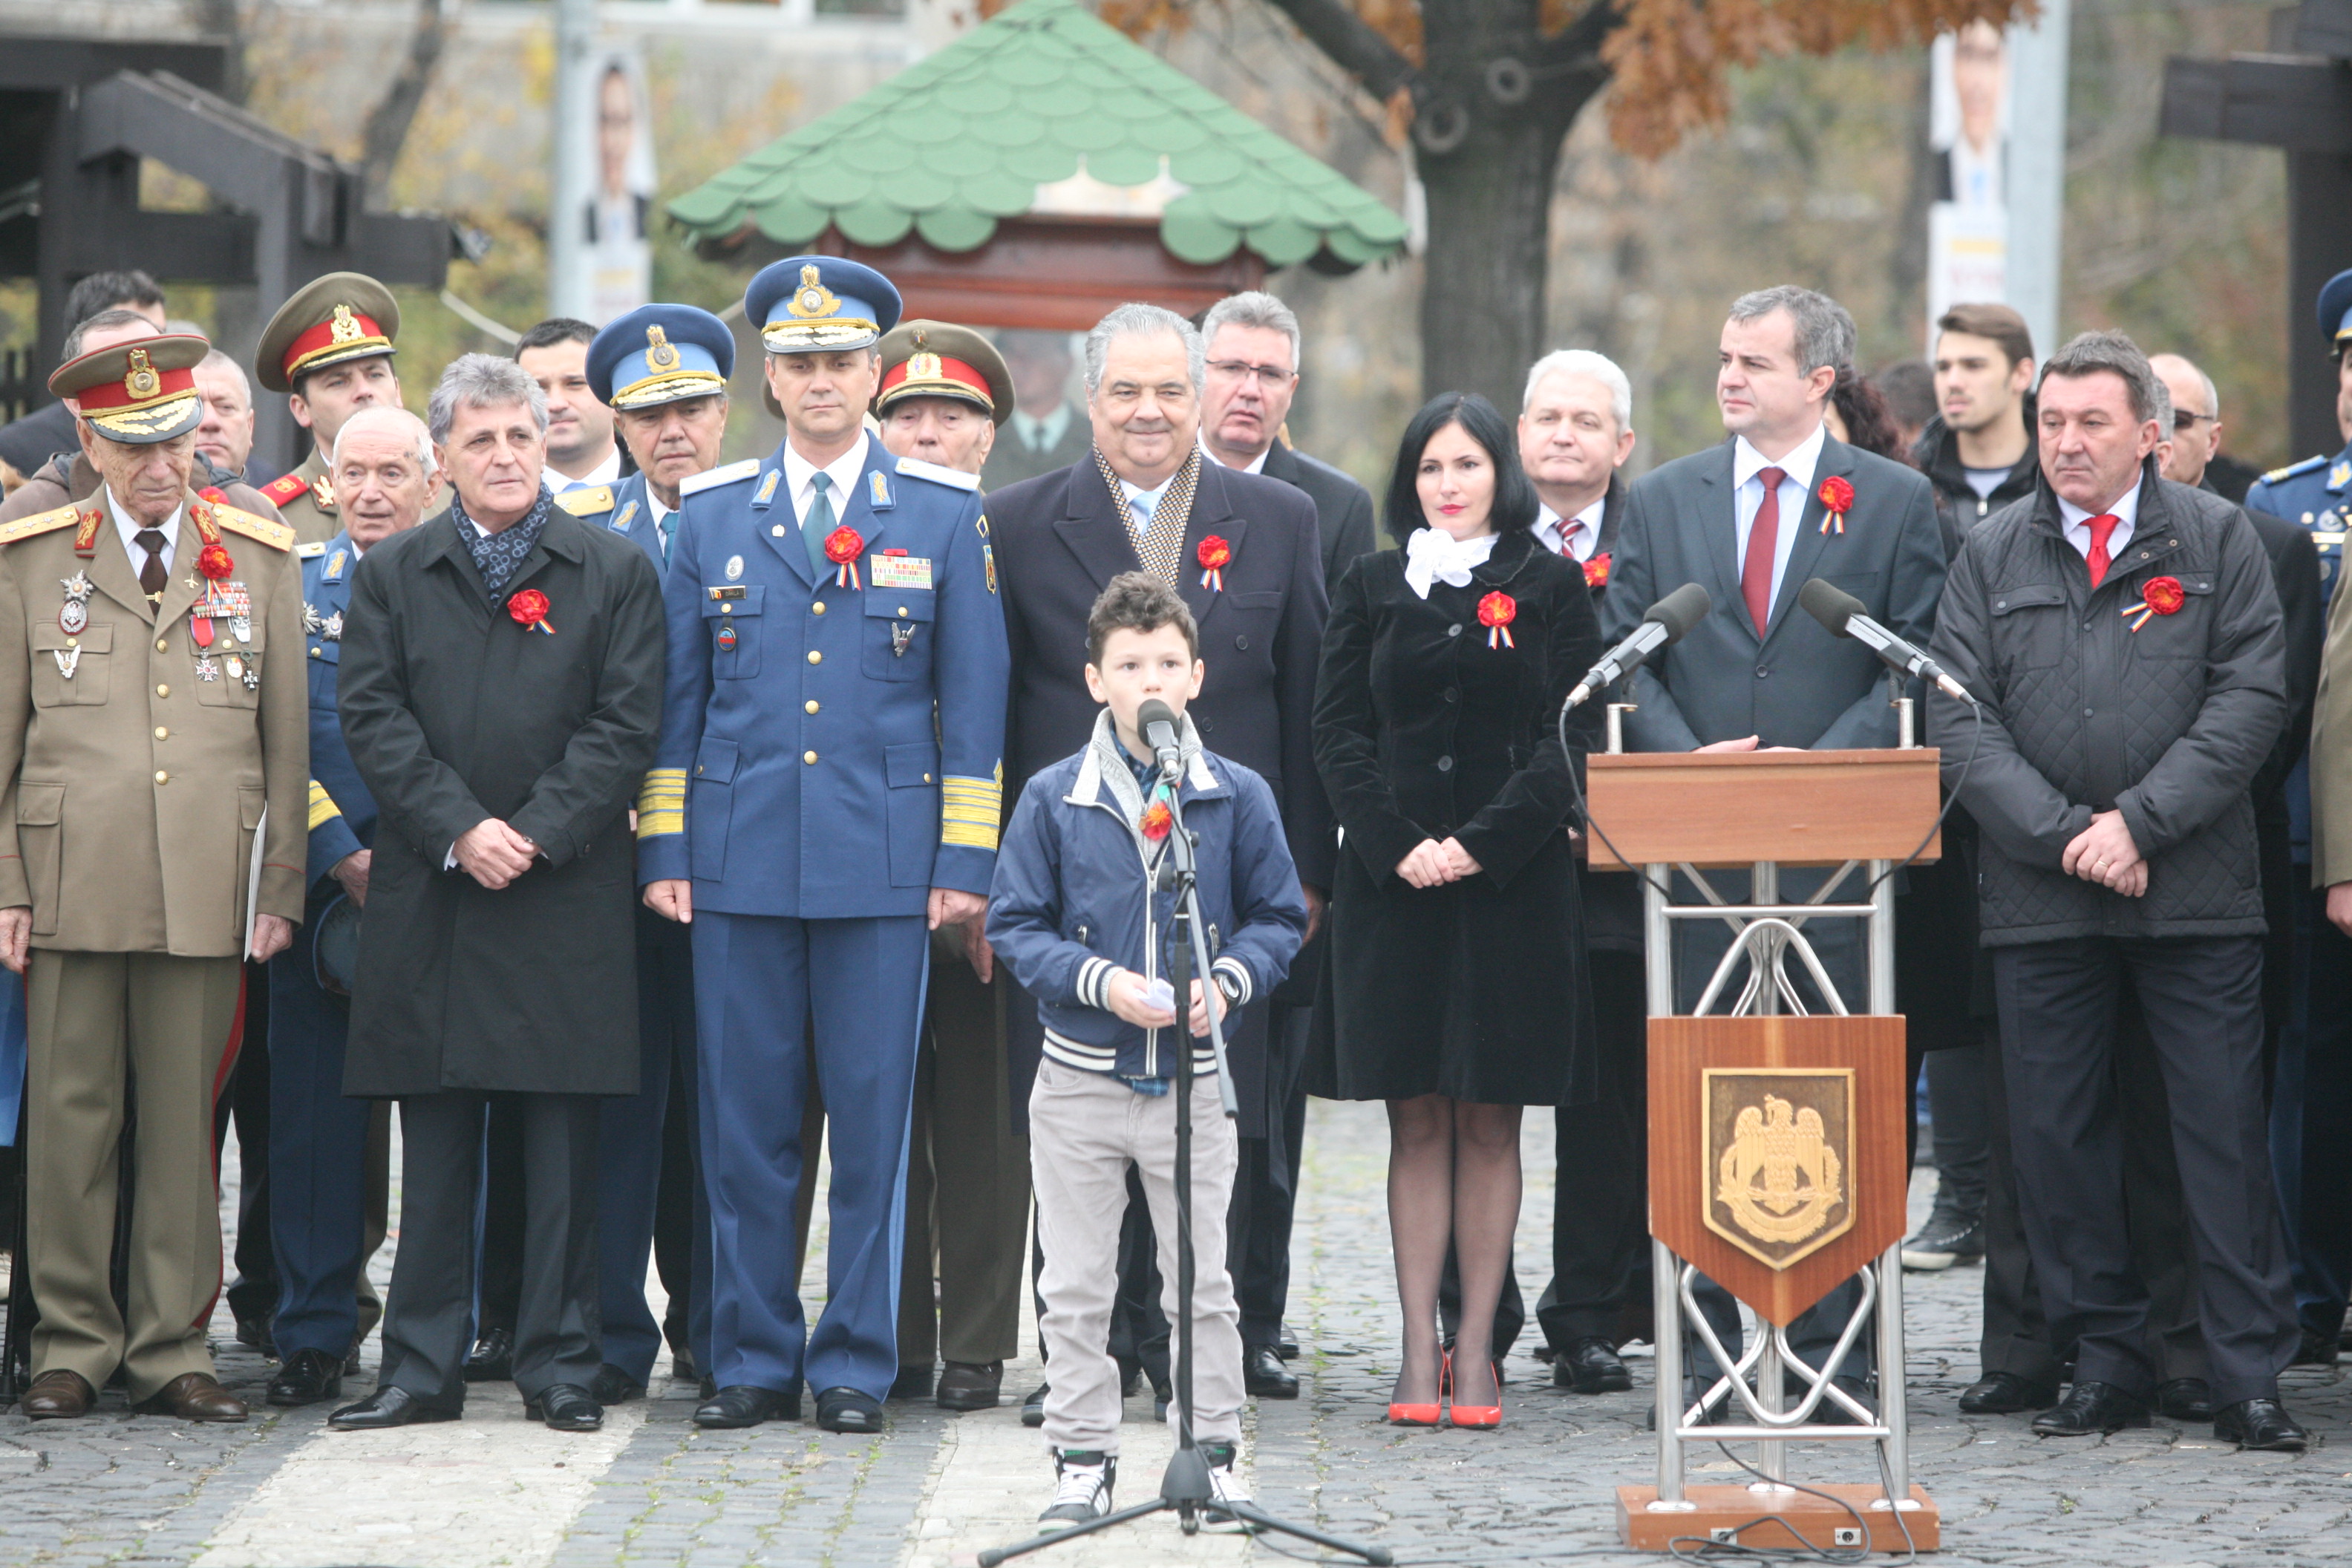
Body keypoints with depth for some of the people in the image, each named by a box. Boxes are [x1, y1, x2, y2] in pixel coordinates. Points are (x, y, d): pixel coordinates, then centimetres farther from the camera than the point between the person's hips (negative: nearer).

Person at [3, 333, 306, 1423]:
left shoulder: (261, 559, 11)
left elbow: (285, 737, 11)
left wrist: (281, 886, 6)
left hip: (207, 892, 1)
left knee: (185, 1123, 3)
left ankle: (172, 1348, 9)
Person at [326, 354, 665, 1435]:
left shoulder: (615, 573, 6)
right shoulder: (390, 575, 10)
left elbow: (626, 726, -1)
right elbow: (373, 719, 2)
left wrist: (535, 835, -12)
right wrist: (458, 831, -11)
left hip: (566, 893, -1)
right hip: (428, 893, 1)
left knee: (562, 1142, 1)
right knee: (434, 1141, 4)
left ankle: (560, 1365, 7)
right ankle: (423, 1366, 8)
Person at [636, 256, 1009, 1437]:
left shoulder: (943, 515, 5)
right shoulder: (711, 514, 10)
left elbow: (973, 703, 4)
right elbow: (677, 697, 12)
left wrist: (966, 863, -2)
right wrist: (661, 851, 5)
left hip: (884, 861, -1)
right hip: (739, 862, 2)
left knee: (873, 1121, 0)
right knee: (743, 1124, 3)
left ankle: (856, 1367, 7)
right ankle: (753, 1360, 11)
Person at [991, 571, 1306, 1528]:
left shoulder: (1238, 797, -1)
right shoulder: (1053, 800, -3)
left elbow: (1278, 919, 5)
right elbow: (1016, 926, -1)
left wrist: (1226, 980, -14)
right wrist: (1100, 981, -16)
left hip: (1192, 1080, 0)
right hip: (1080, 1080, 0)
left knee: (1203, 1284, 7)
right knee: (1076, 1288, 6)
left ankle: (1214, 1451, 17)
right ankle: (1083, 1458, 15)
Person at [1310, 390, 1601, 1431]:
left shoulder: (1549, 588, 4)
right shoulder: (1373, 590, 9)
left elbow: (1570, 739, -2)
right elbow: (1339, 732, 4)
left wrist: (1480, 844, -13)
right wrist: (1397, 845, -10)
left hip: (1512, 879, -1)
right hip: (1392, 878, 1)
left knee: (1489, 1121, 1)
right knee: (1417, 1120, 2)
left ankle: (1477, 1349, 3)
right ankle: (1420, 1351, 3)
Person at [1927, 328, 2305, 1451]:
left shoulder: (2216, 541, 5)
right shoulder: (1992, 556, 9)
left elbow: (2250, 698, -3)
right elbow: (1960, 721, 2)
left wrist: (2139, 823, -12)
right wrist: (2063, 836, -10)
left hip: (2197, 894, -2)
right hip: (2038, 898, 2)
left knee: (2224, 1133, -3)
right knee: (2058, 1137, 3)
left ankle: (2248, 1378, 1)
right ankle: (2105, 1367, 12)